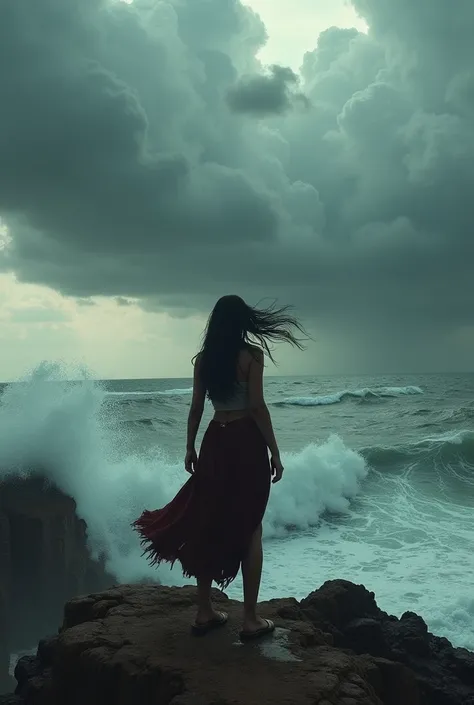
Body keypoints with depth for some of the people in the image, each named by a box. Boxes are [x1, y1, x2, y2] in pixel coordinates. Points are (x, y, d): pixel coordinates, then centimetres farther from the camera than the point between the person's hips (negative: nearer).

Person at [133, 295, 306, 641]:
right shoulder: (251, 354, -9)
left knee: (208, 524, 12)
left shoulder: (202, 358, 5)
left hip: (215, 443, 5)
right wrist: (275, 453, -8)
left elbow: (196, 408, 7)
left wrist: (190, 448, 17)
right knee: (250, 528, 3)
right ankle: (251, 619, 7)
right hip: (247, 442, -5)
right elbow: (257, 407, -13)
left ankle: (205, 612, 20)